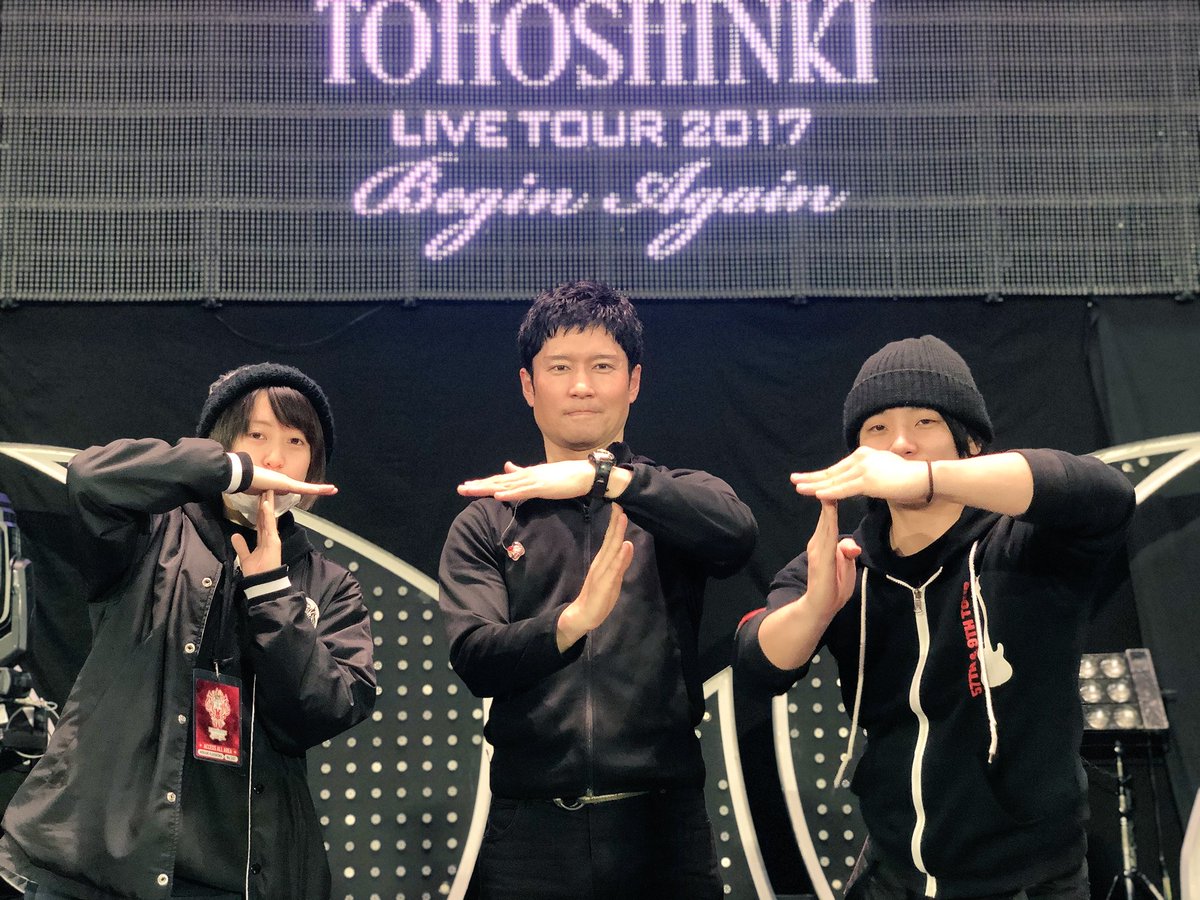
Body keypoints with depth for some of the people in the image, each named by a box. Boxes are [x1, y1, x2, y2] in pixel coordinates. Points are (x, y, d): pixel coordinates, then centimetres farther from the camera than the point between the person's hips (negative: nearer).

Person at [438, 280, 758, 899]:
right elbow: (474, 659, -6)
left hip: (662, 826, 0)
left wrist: (601, 474, -24)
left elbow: (736, 535, -14)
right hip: (531, 831, 0)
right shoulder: (485, 525, 10)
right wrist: (570, 623, -25)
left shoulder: (675, 502, 10)